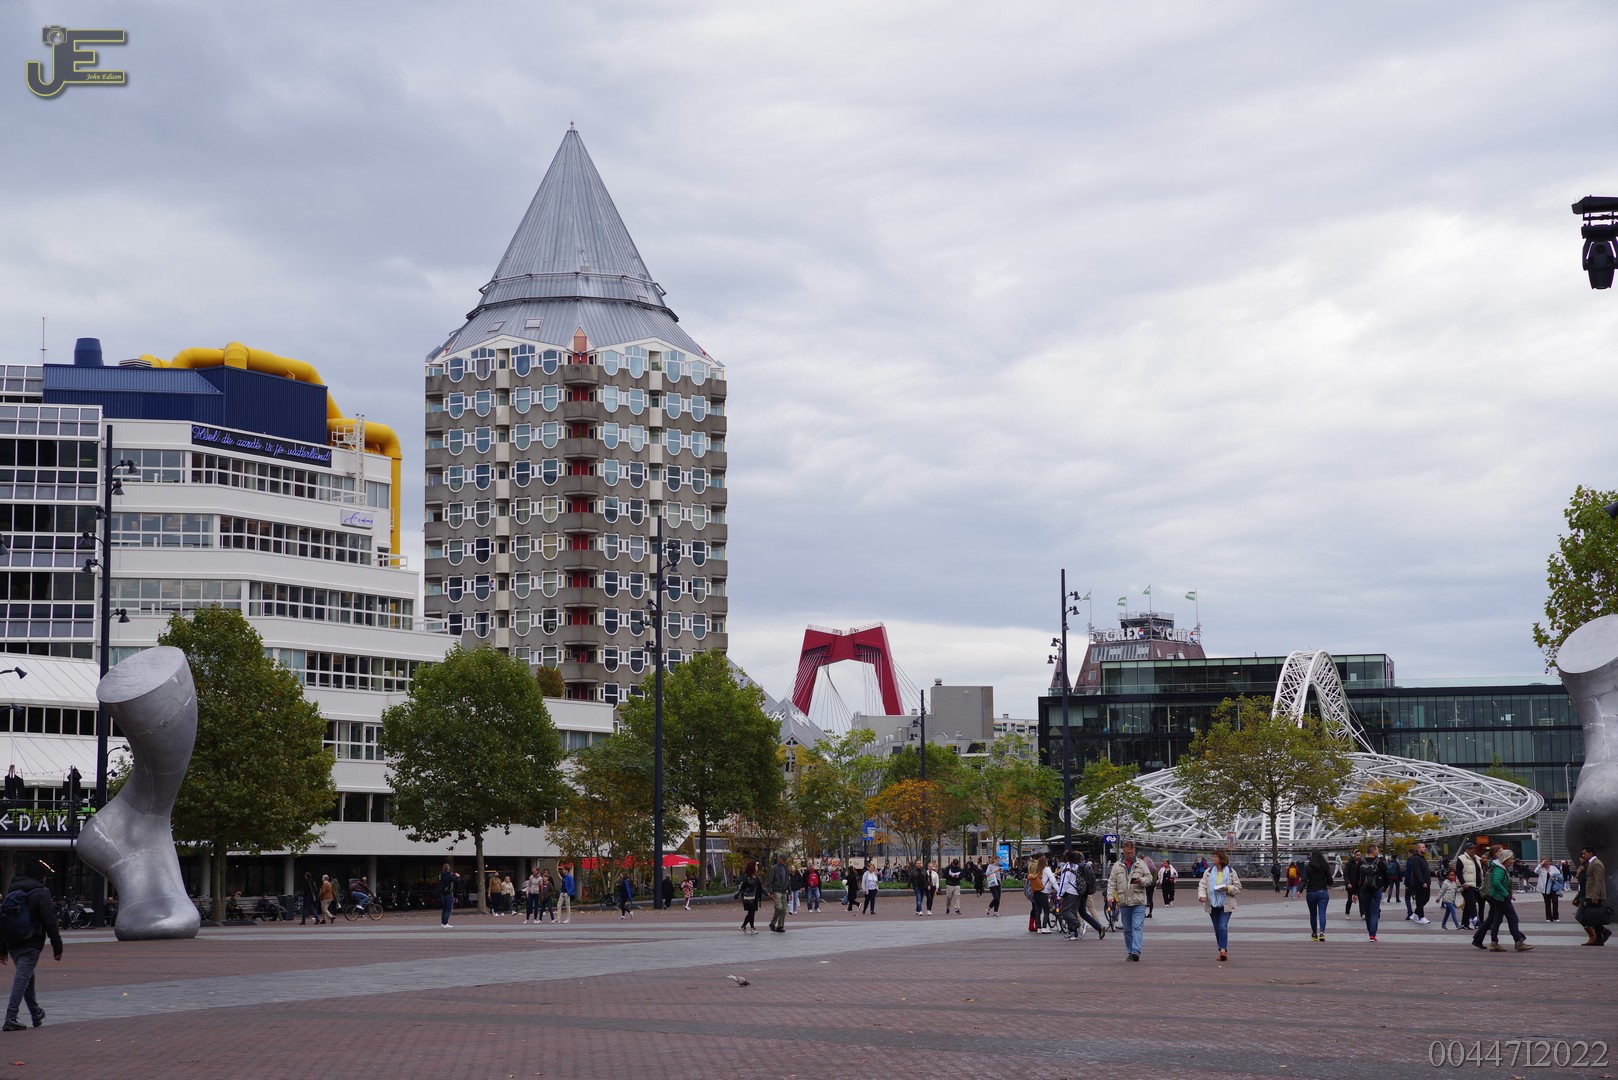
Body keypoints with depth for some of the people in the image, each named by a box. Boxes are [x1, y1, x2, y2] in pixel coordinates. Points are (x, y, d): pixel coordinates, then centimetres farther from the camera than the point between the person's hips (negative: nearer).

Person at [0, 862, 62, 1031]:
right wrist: (57, 947, -9)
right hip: (30, 945, -7)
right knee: (22, 979, -8)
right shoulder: (41, 893, -9)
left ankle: (36, 1013, 31)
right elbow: (49, 922, -13)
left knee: (27, 978, 21)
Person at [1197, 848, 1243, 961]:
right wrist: (1201, 895, -20)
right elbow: (1202, 884, -1)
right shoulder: (1209, 872, 5)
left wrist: (1228, 888, -16)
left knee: (1223, 927, -17)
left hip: (1226, 905, -3)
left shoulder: (1231, 872, -1)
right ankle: (1223, 951, 19)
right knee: (1217, 929, 8)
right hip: (1212, 905, 3)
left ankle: (1223, 950, -18)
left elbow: (1238, 887, 3)